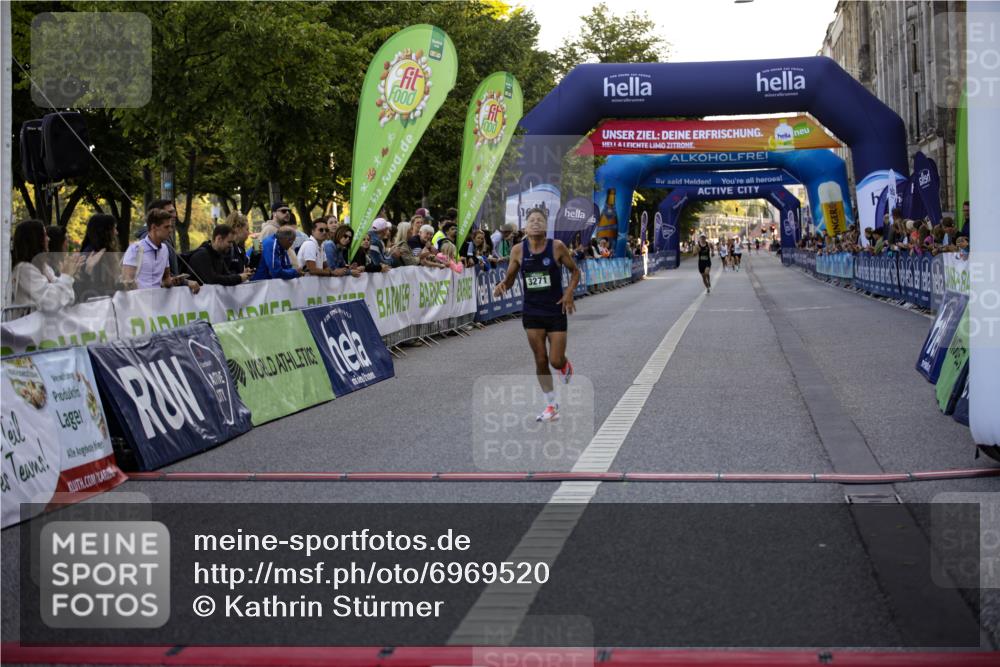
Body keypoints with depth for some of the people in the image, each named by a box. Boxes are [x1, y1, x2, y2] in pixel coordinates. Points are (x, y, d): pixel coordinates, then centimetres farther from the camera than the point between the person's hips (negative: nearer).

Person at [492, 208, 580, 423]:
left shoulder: (557, 247, -10)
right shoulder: (518, 250, -4)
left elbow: (575, 271, 2)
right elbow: (510, 278, 6)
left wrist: (569, 292, -12)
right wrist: (502, 285, -17)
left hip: (556, 311, -2)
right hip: (532, 312, 2)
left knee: (556, 360, -4)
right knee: (541, 360, 4)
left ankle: (566, 367, 35)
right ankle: (551, 405, 18)